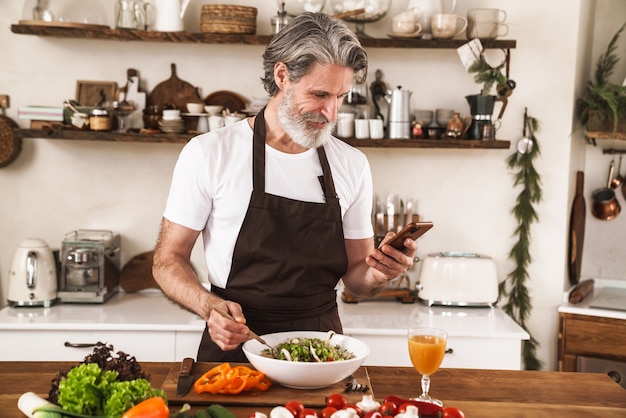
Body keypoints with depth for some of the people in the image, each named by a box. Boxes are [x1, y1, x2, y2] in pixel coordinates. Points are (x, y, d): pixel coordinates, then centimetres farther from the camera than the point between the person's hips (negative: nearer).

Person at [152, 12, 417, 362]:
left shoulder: (352, 165, 6)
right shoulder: (209, 153, -5)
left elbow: (354, 276, 12)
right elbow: (168, 260, 0)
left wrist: (377, 274, -11)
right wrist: (209, 305, -19)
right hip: (234, 346, -3)